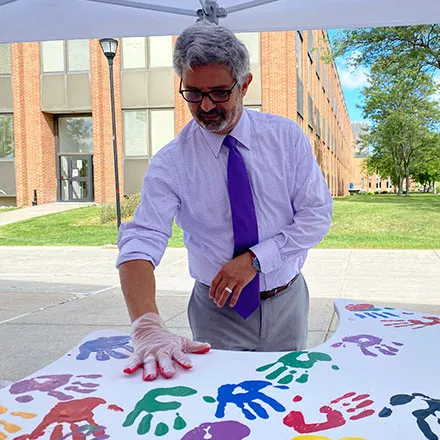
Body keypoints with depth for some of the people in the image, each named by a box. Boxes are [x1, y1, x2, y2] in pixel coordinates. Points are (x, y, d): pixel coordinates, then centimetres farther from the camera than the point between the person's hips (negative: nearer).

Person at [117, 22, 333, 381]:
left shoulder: (287, 137, -7)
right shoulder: (171, 163, -13)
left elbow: (317, 215, -8)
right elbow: (141, 242, -25)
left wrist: (255, 259, -22)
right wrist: (147, 327, -42)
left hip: (287, 303, 2)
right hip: (217, 312, -1)